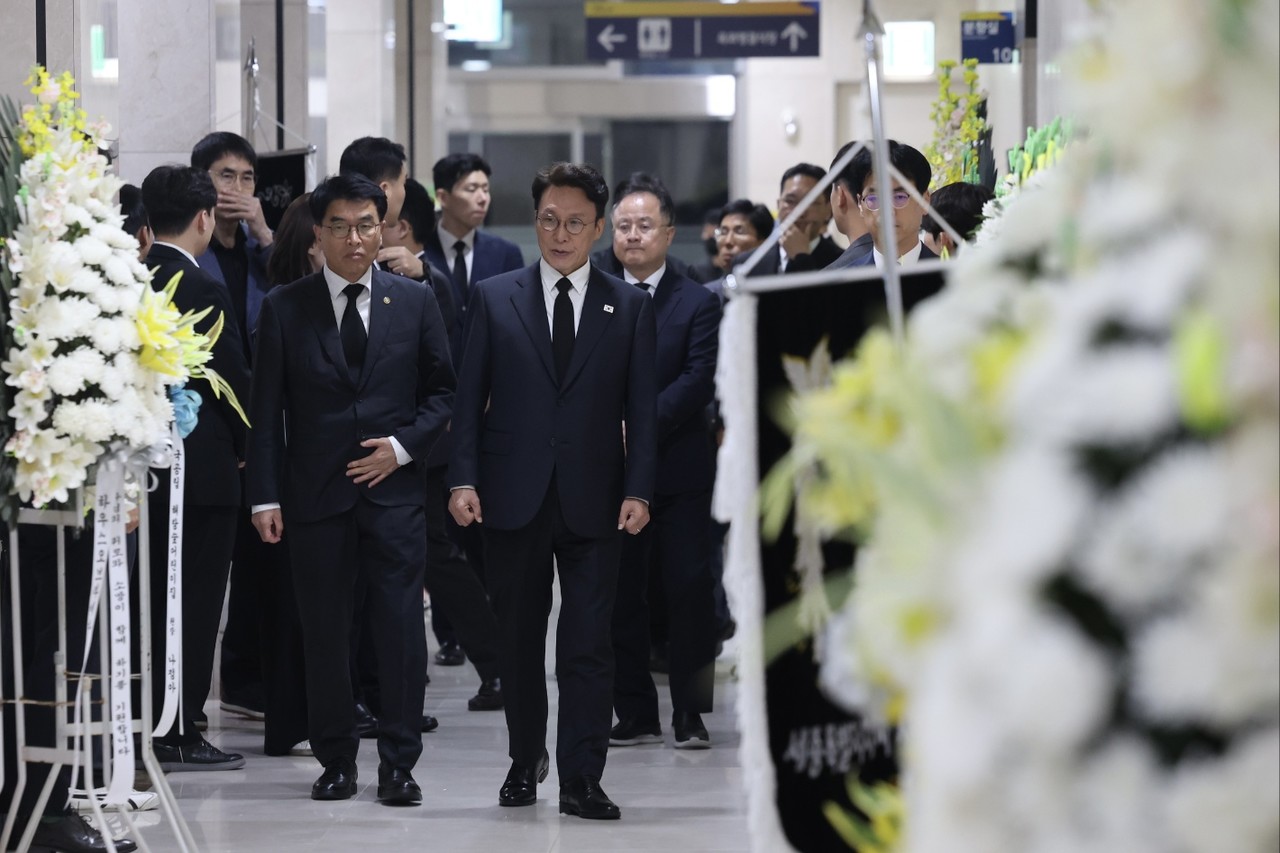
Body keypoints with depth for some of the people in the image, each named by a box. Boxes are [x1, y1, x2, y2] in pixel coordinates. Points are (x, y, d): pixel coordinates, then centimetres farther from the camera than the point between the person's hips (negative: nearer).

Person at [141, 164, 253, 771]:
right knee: (195, 602, 1)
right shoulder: (204, 293, -17)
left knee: (158, 597, 15)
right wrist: (245, 444, 5)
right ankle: (178, 736, 2)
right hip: (204, 465, -7)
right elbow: (233, 379, -13)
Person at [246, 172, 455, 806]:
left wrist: (404, 445, -5)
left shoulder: (414, 301, 7)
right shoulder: (284, 308, 3)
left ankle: (398, 764, 1)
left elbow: (441, 391, 11)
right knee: (324, 632, 4)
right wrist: (265, 497, -4)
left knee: (402, 629, -4)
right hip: (316, 492, 0)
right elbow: (266, 412, 2)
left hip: (394, 487, 0)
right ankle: (336, 761, 13)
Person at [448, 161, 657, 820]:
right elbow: (469, 397, 5)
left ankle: (581, 780, -3)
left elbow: (641, 408, 5)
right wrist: (463, 479, -5)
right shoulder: (493, 299, 7)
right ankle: (525, 760, 24)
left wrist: (638, 490, -5)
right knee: (518, 636, 9)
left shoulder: (630, 307, 7)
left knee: (589, 640, -5)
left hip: (593, 498, -1)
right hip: (514, 495, 1)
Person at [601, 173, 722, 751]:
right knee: (621, 594, 4)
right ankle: (635, 714, 11)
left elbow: (698, 381, -7)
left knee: (689, 590, -2)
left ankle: (690, 714, 5)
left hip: (679, 470, -2)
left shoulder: (697, 303, 3)